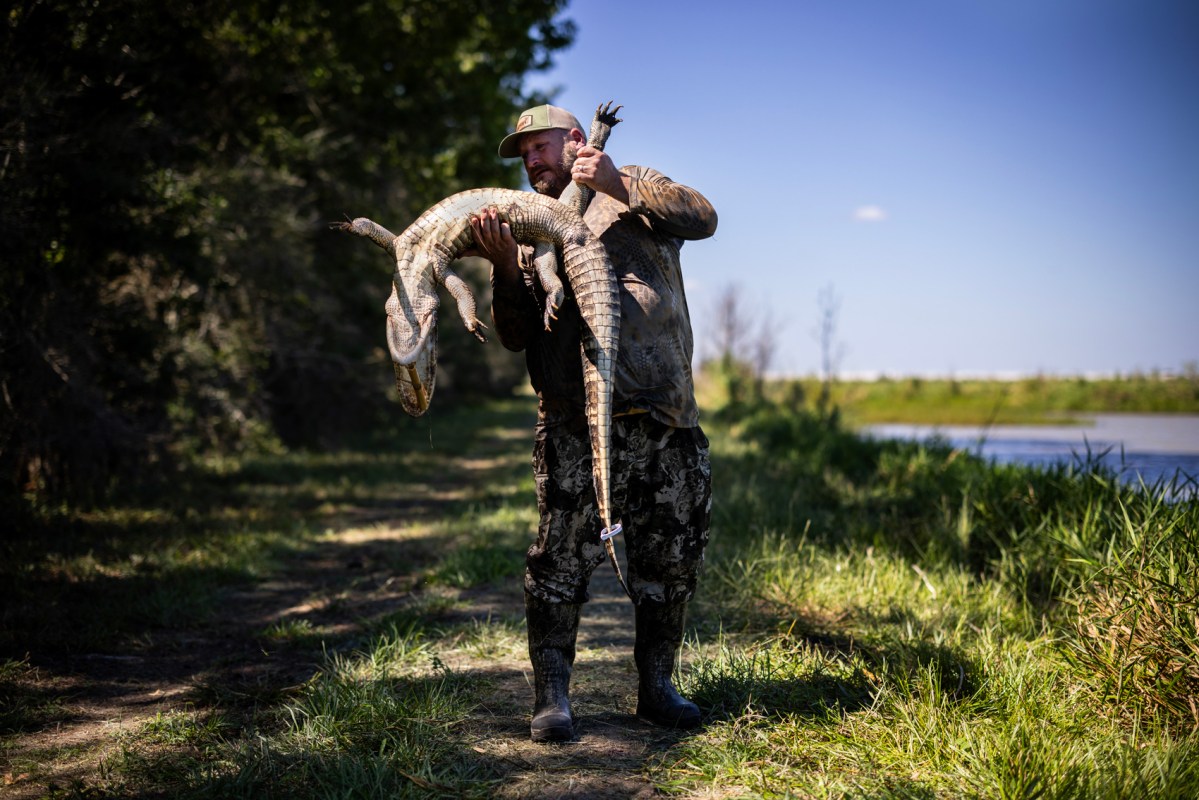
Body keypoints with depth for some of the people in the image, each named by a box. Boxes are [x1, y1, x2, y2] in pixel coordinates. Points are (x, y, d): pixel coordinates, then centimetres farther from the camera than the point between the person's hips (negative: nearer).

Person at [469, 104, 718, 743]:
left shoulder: (637, 190, 15)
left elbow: (701, 217, -6)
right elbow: (516, 336, 8)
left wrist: (620, 185, -15)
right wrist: (504, 267, -8)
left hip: (668, 416, 0)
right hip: (577, 420, 0)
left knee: (673, 559, 6)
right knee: (562, 556, -7)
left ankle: (655, 686, 21)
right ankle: (552, 696, 3)